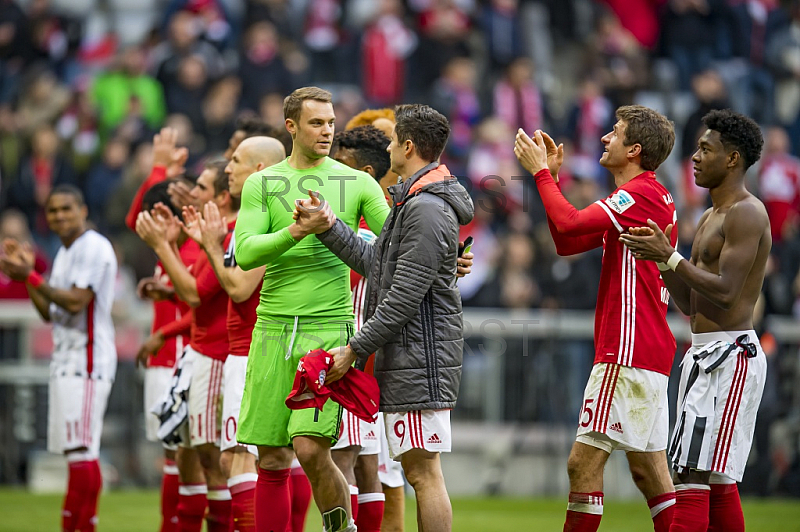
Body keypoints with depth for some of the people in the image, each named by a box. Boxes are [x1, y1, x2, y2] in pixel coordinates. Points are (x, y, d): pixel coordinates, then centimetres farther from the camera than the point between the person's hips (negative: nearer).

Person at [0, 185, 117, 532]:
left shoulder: (93, 248, -10)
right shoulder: (64, 253, 20)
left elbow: (75, 302, -18)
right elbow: (50, 313, 20)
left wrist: (31, 277, -16)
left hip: (87, 362, -10)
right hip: (65, 361, 10)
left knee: (80, 451, -12)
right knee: (77, 452, 8)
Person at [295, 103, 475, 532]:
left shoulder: (426, 208, -16)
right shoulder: (412, 202, 17)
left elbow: (405, 296, -19)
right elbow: (374, 263, 19)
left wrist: (356, 348, -14)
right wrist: (329, 227, 11)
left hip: (419, 359, -11)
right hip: (407, 357, 11)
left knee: (423, 471, -10)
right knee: (419, 471, 11)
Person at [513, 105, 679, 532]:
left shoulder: (641, 193, -12)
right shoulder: (646, 195, 19)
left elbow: (570, 224, -24)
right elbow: (567, 242, 23)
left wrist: (541, 172, -11)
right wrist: (552, 176, 17)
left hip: (628, 351, -11)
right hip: (649, 353, 11)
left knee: (583, 462, -11)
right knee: (647, 469, 11)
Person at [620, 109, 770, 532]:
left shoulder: (747, 213, -10)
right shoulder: (709, 218, 20)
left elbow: (725, 291, -20)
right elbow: (689, 303, 20)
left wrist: (670, 258, -17)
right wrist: (661, 260, 6)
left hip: (729, 354, -10)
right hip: (704, 354, 10)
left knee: (692, 476, -17)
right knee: (716, 481, 9)